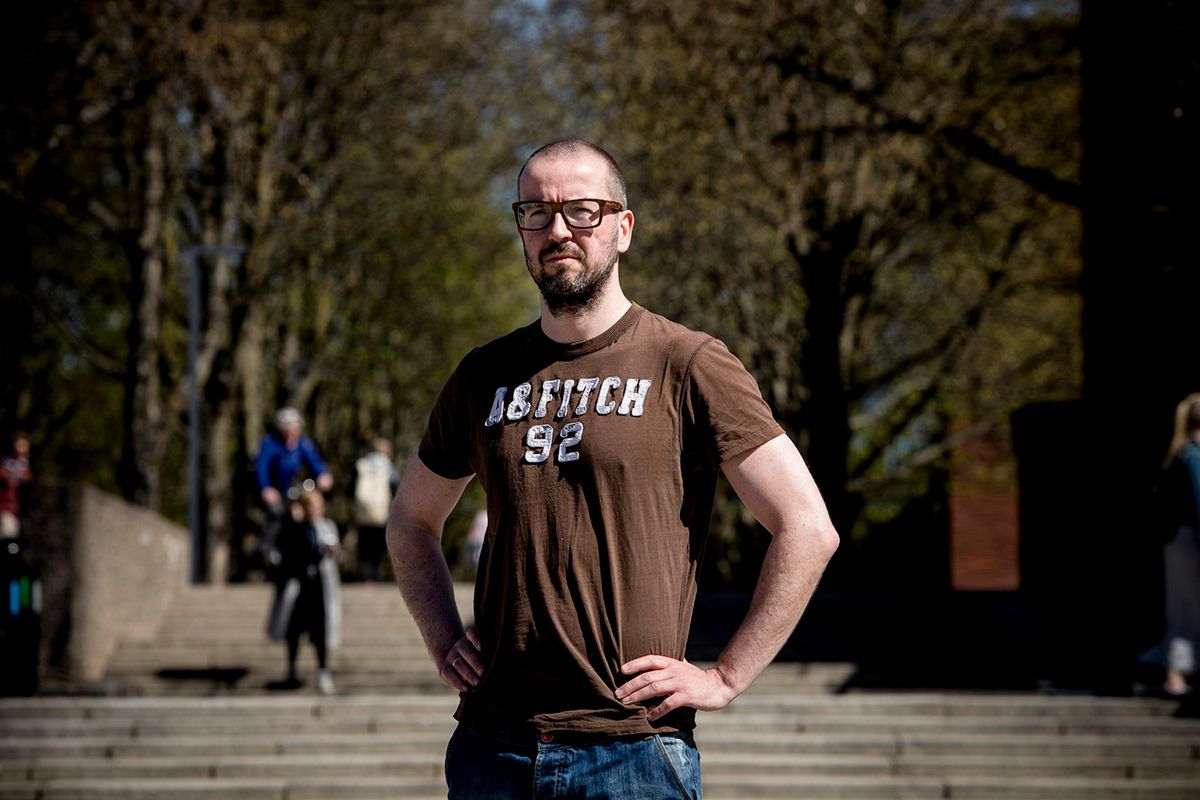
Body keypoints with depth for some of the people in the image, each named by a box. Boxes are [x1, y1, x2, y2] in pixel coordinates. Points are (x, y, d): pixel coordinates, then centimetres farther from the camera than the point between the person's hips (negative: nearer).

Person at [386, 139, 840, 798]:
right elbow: (411, 524, 26)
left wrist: (725, 678, -7)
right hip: (492, 746, 4)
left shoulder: (688, 366, -2)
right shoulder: (484, 376, 11)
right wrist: (445, 644, 11)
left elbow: (808, 531, -5)